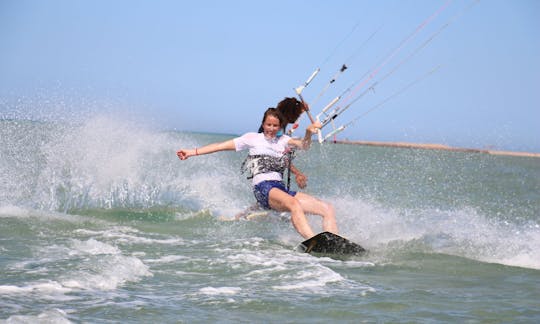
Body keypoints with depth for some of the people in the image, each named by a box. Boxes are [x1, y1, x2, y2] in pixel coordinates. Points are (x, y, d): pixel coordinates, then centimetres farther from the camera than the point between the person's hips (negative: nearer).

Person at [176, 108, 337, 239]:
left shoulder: (283, 140, 22)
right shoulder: (253, 138, 13)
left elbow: (304, 146, 4)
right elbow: (221, 146, 12)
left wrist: (308, 133, -19)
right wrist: (193, 152, 7)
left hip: (281, 188, 6)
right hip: (263, 187, -6)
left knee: (327, 208, -10)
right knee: (293, 204, -38)